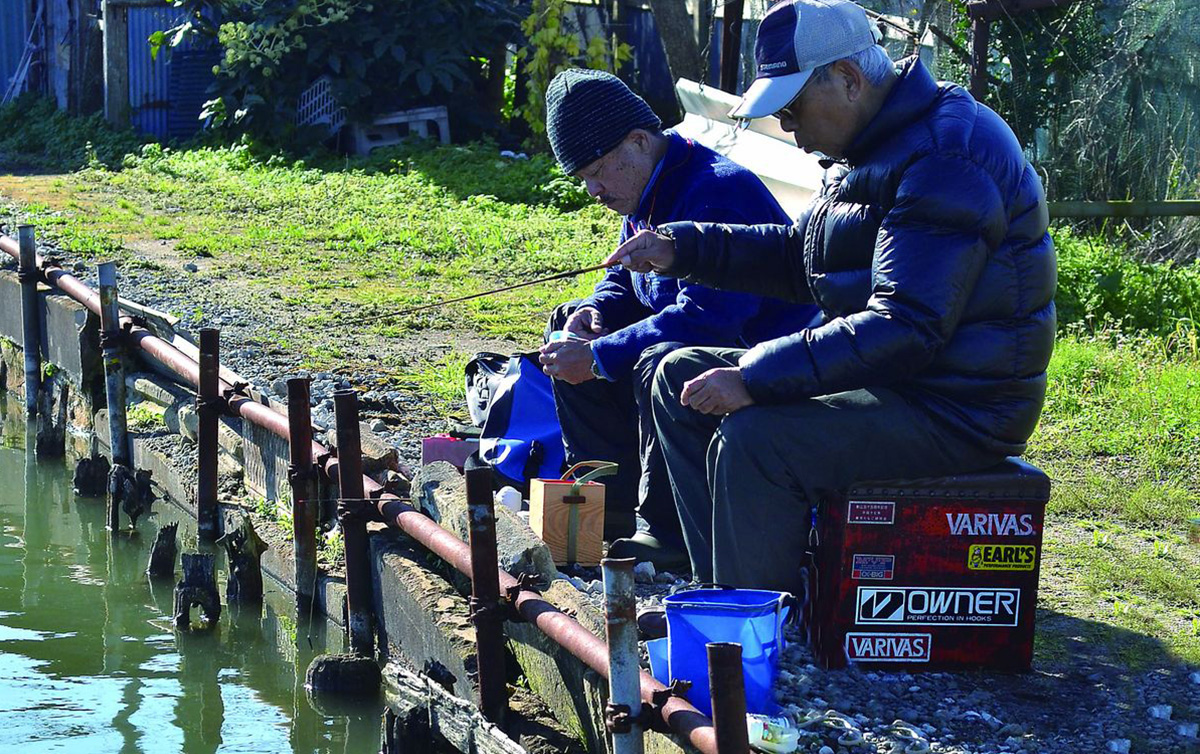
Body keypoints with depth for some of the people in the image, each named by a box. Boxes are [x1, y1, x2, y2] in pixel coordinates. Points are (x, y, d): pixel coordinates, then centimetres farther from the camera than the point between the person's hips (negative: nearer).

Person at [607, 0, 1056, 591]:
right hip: (890, 375, 11)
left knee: (752, 442, -29)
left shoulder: (945, 159, -23)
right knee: (679, 379, 9)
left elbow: (907, 328, -29)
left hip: (959, 409, -11)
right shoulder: (872, 147, 11)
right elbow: (798, 257, 23)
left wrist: (758, 377, -29)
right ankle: (723, 592, 5)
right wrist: (682, 248, 10)